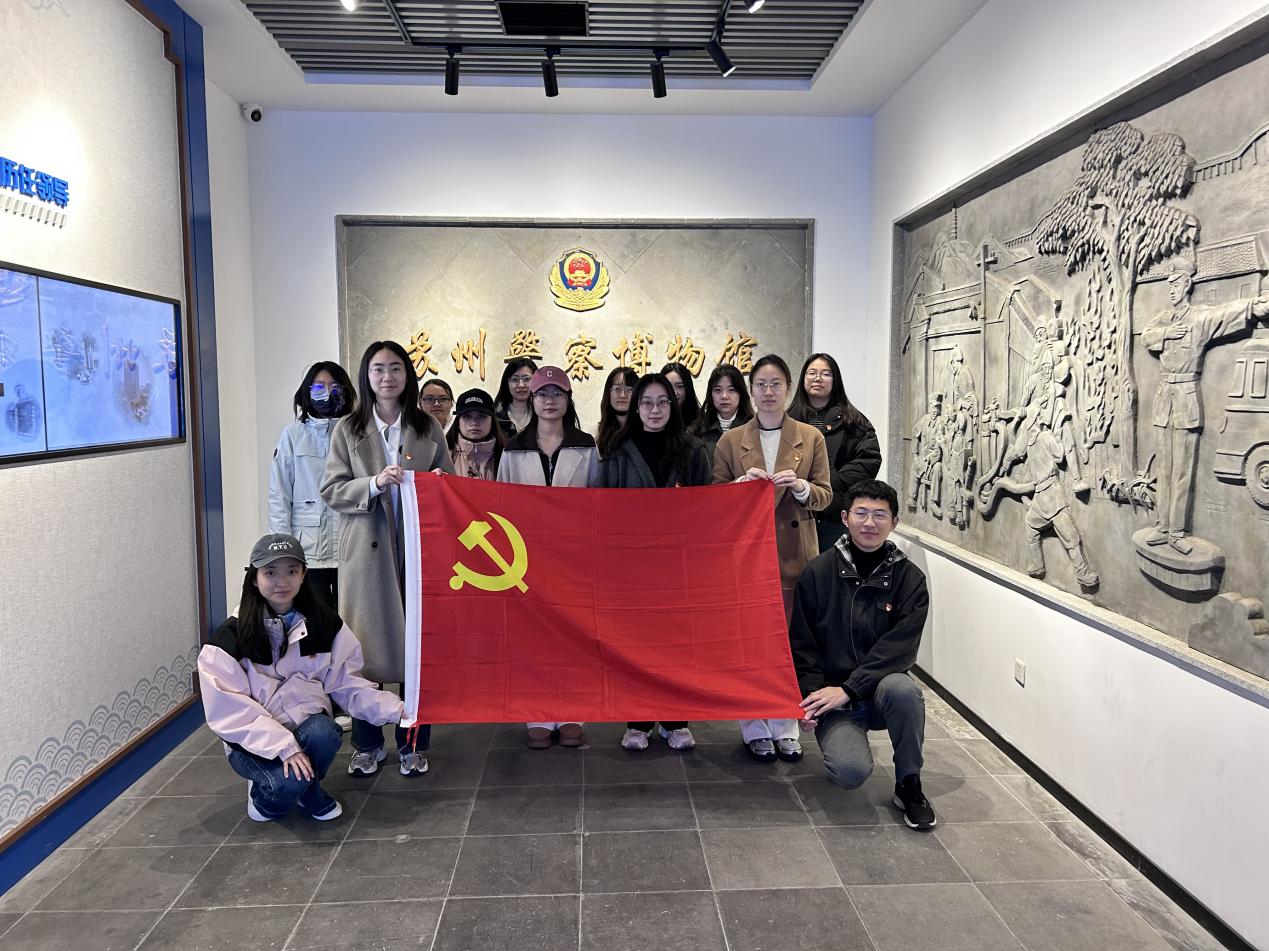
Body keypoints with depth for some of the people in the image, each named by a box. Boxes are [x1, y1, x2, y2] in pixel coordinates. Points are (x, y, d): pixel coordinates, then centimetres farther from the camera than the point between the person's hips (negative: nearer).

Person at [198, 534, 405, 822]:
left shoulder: (325, 626, -1)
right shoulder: (230, 638, -11)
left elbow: (348, 684, -1)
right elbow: (230, 710, -16)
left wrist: (394, 709, -17)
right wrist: (283, 746, -27)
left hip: (309, 727, 3)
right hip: (254, 742, -2)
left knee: (322, 732, -31)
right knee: (289, 783, -31)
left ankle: (308, 794, 1)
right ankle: (264, 793, 8)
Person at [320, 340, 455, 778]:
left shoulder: (428, 428, 8)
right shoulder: (348, 429, 6)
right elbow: (331, 490, 1)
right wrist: (375, 484, -16)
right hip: (367, 549, 0)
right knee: (366, 644, 2)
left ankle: (411, 744, 17)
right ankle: (367, 744, 18)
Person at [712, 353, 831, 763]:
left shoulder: (811, 437, 7)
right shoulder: (731, 440, 6)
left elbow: (825, 495, 6)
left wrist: (799, 486, -14)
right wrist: (742, 482, -13)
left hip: (794, 553, 1)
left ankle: (785, 727, 18)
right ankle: (755, 729, 14)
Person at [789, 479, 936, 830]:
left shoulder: (909, 578, -2)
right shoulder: (818, 572, -2)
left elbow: (899, 648, -11)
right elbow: (802, 643, 0)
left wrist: (848, 689, -19)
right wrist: (811, 695, -13)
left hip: (881, 688, 1)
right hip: (831, 693, -1)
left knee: (904, 689, -35)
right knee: (851, 771, -27)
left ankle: (908, 785, -9)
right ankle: (840, 741, 12)